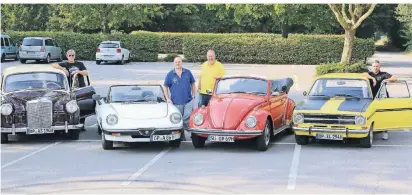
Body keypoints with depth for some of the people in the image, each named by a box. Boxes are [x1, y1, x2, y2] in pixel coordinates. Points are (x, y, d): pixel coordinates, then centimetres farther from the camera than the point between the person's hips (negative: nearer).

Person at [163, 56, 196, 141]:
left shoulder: (187, 72, 6)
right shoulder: (170, 75, 2)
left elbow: (193, 84, 15)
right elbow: (165, 87, 7)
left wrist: (193, 95, 7)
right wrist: (168, 99, -1)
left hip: (188, 101, 0)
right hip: (176, 102, 0)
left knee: (187, 117, -17)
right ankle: (181, 136, 19)